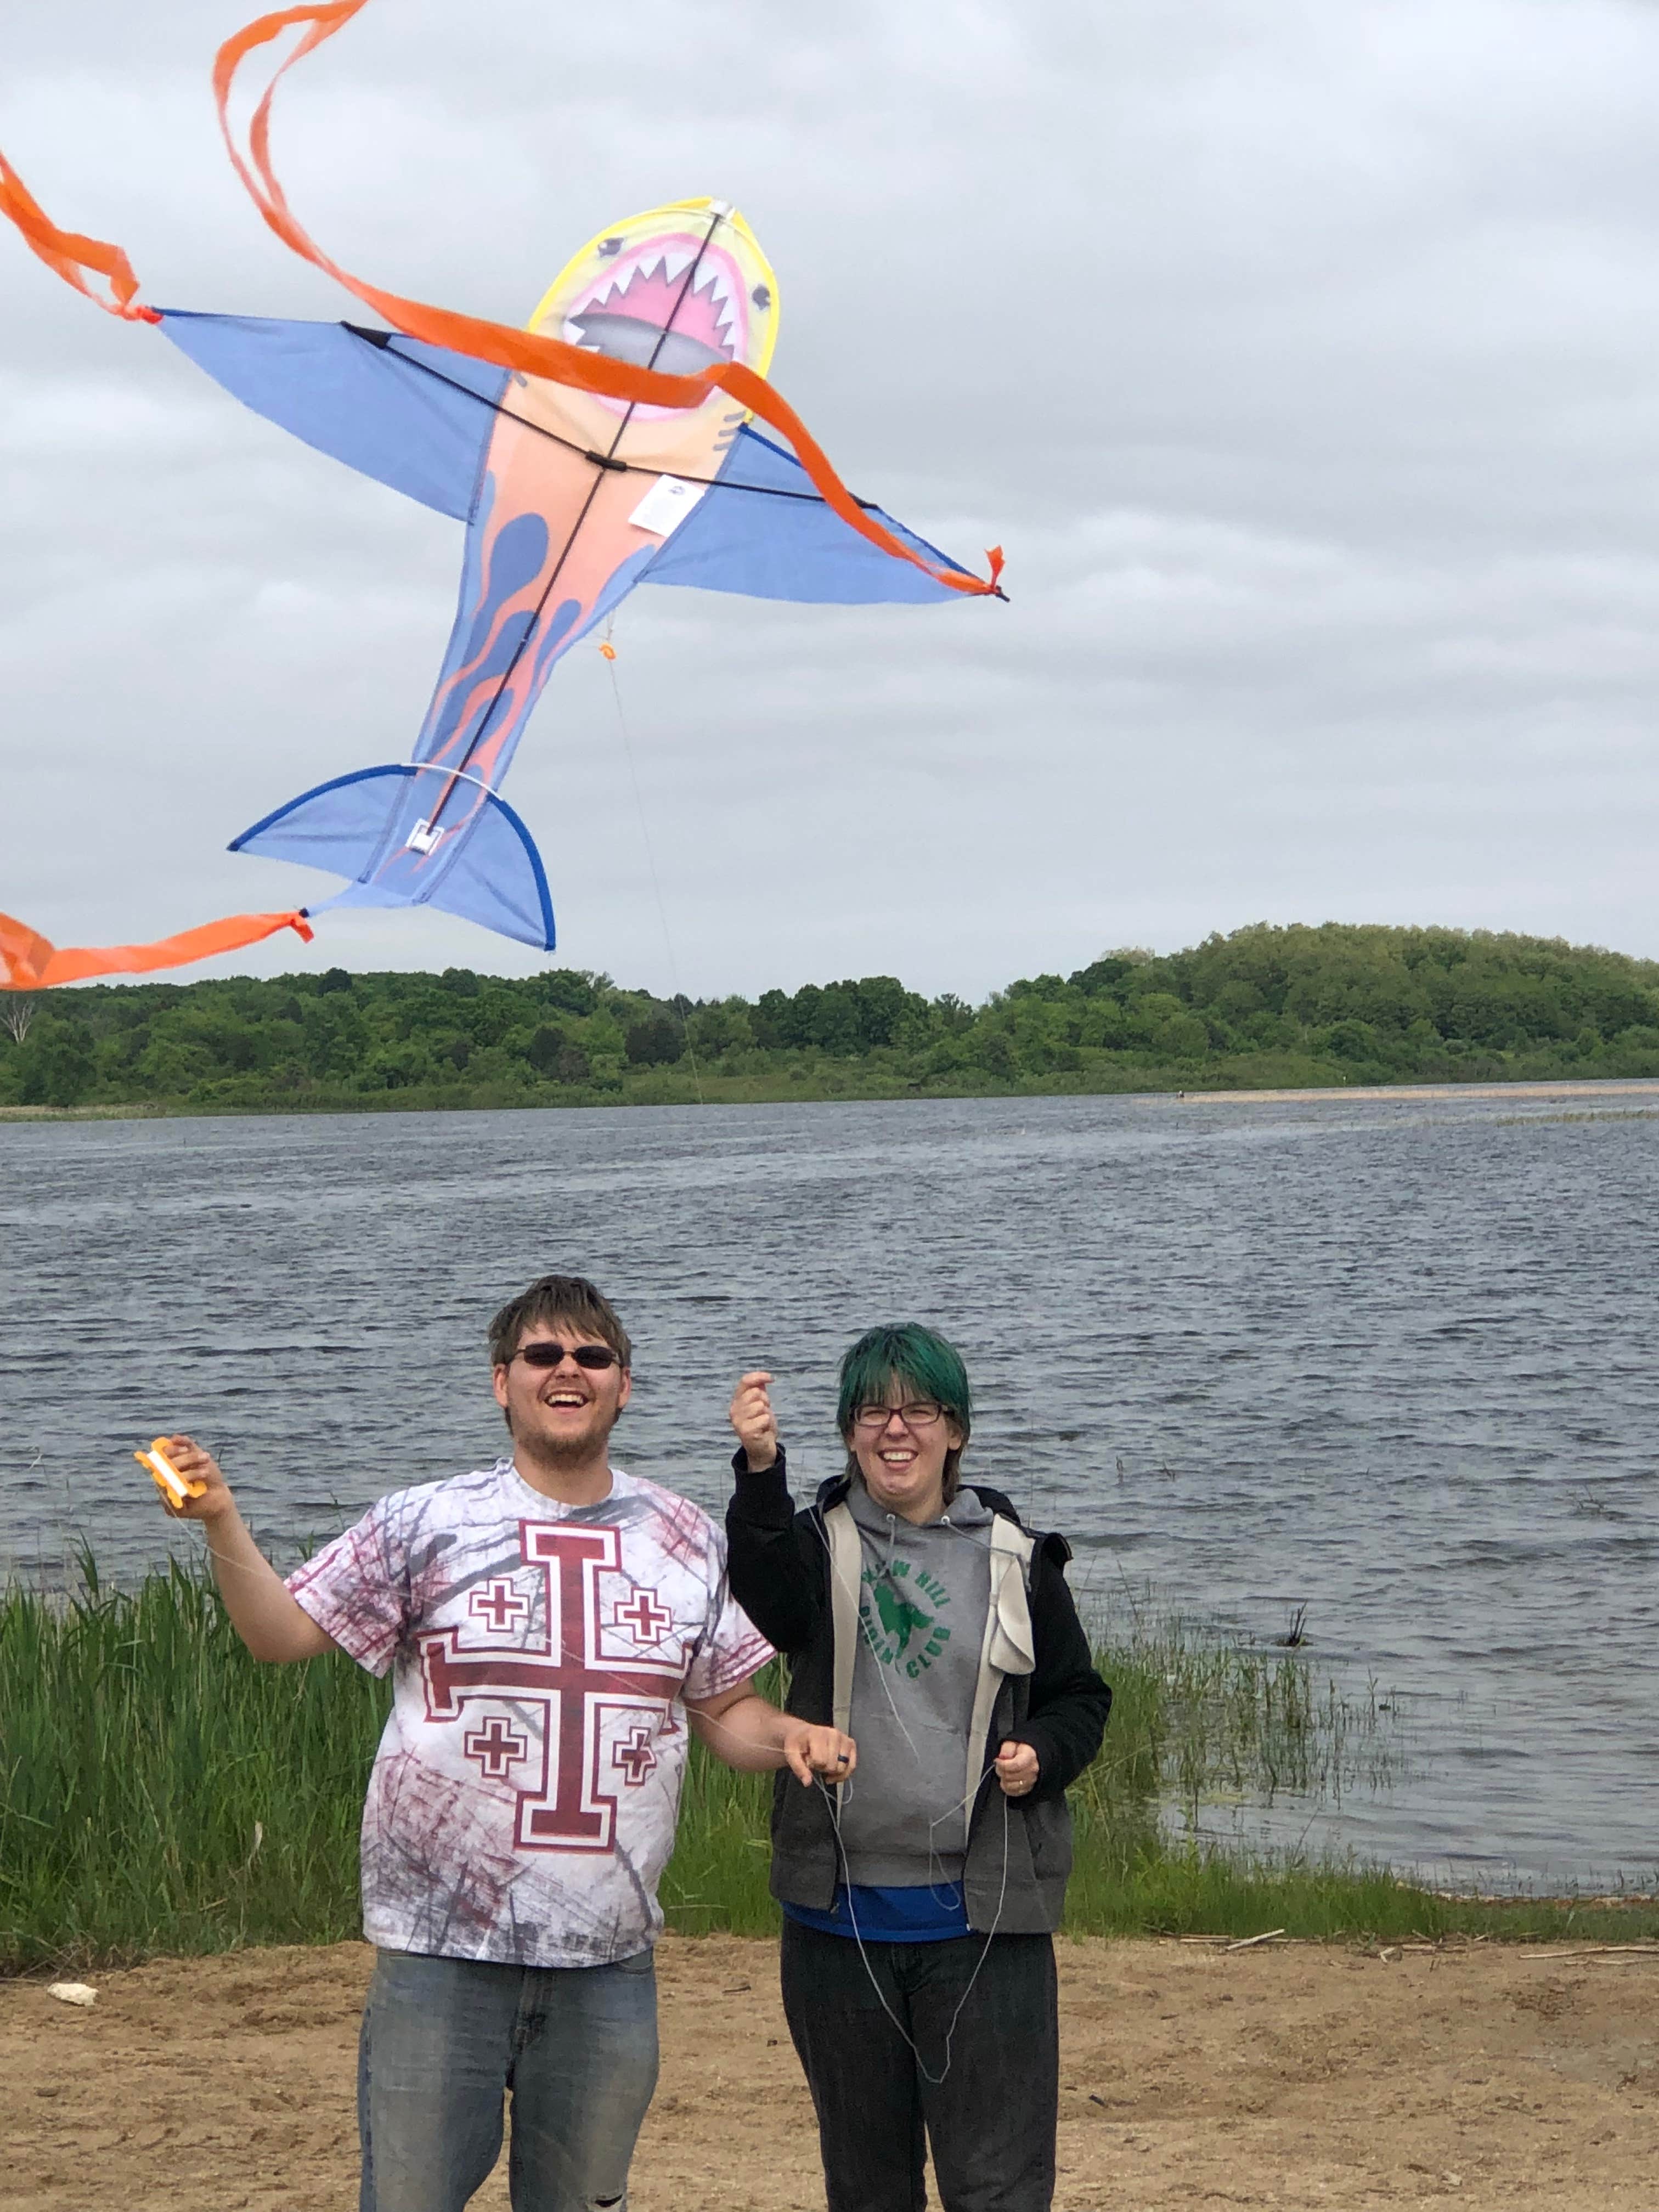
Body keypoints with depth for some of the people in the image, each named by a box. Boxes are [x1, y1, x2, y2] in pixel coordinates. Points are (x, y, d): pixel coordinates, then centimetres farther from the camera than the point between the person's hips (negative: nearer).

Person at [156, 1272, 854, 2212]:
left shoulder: (689, 1542, 8)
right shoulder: (427, 1526, -1)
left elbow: (727, 1708, 14)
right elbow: (282, 1633, -3)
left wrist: (791, 1736, -7)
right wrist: (222, 1523, -17)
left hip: (608, 1957, 3)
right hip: (445, 1946, -3)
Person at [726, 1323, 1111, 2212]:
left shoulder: (1015, 1561, 3)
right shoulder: (818, 1546, 0)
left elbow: (1081, 1697, 14)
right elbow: (765, 1595, -25)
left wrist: (1043, 1755, -8)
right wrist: (760, 1471, -43)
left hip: (983, 1918, -1)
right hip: (841, 1914, 1)